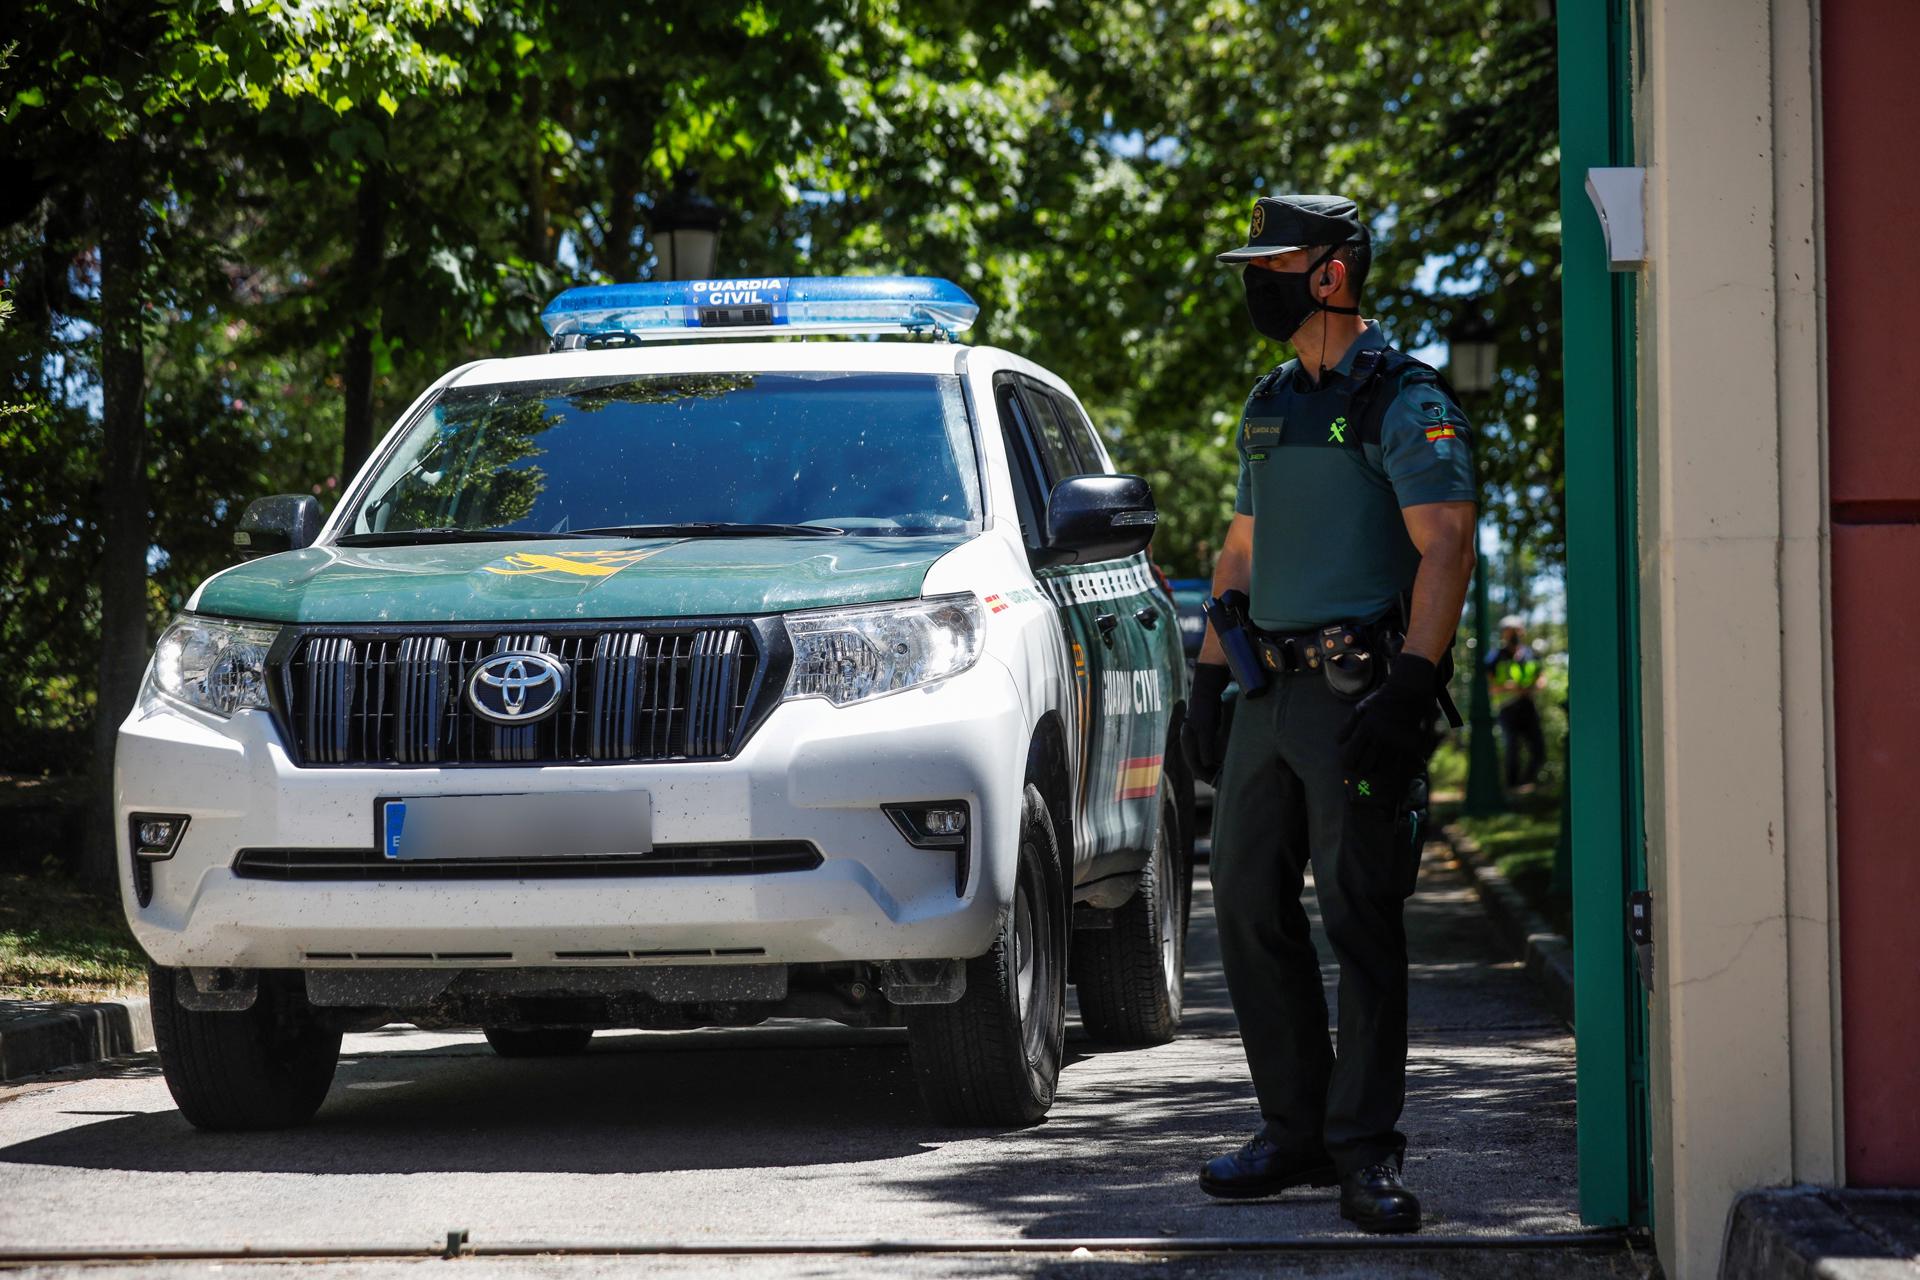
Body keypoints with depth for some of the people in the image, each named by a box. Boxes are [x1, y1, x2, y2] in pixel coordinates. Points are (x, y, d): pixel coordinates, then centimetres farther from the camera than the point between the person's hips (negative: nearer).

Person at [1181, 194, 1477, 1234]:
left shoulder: (1403, 401, -6)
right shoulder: (1270, 406, 19)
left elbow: (1446, 549, -13)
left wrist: (1407, 690, -22)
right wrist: (1209, 681, 16)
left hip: (1360, 689, -8)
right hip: (1270, 690, 8)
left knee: (1361, 919, -8)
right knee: (1248, 905, 7)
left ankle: (1366, 1151, -5)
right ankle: (1295, 1132, 15)